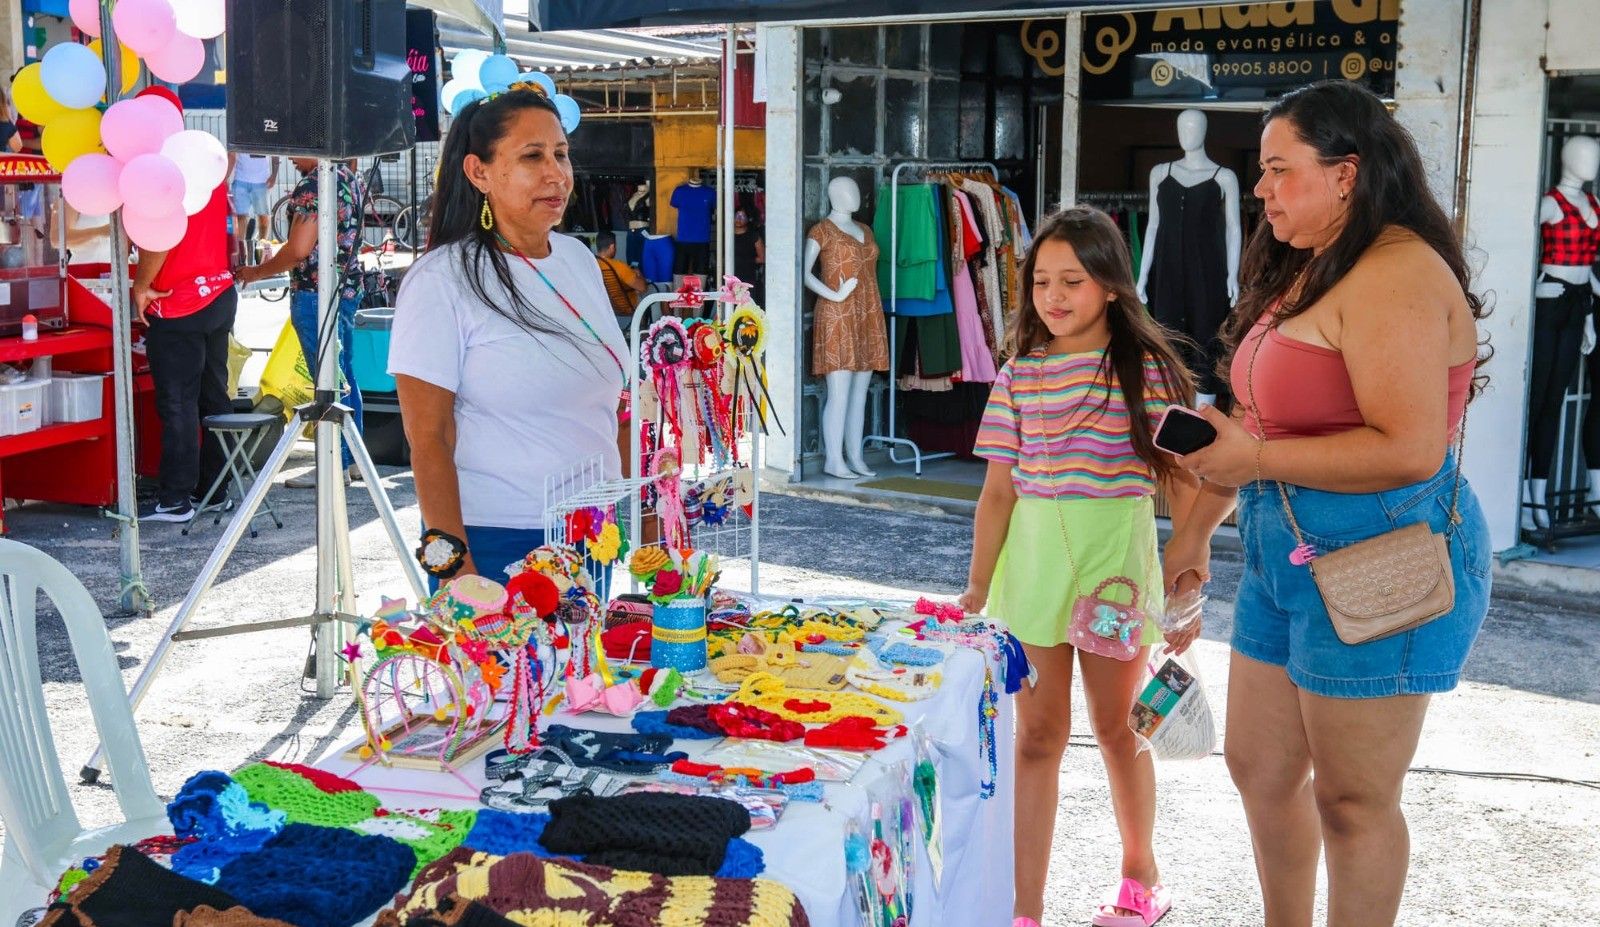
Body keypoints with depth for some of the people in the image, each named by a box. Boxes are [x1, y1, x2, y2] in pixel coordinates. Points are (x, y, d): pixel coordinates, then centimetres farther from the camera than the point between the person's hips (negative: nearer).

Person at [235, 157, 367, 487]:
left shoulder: (312, 186, -17)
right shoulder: (349, 177, 11)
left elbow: (298, 250, -21)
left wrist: (258, 272, -6)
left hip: (315, 295, -9)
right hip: (349, 289, 9)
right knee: (345, 375, 15)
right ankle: (352, 457, 22)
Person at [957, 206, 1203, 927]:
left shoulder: (1148, 367, -3)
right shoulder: (1020, 373, 5)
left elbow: (1185, 486, -1)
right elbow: (999, 489, 6)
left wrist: (1188, 585, -4)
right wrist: (977, 587, 3)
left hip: (1116, 557, -2)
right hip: (1032, 556, 2)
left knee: (1117, 726, 12)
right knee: (1038, 733, 6)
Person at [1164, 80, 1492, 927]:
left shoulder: (1394, 276, -18)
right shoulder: (1308, 268, 13)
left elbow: (1408, 450, -26)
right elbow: (1263, 416, 20)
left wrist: (1255, 459, -20)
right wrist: (1196, 528, 21)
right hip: (1287, 556, 10)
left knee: (1351, 799, 4)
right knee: (1258, 767, 19)